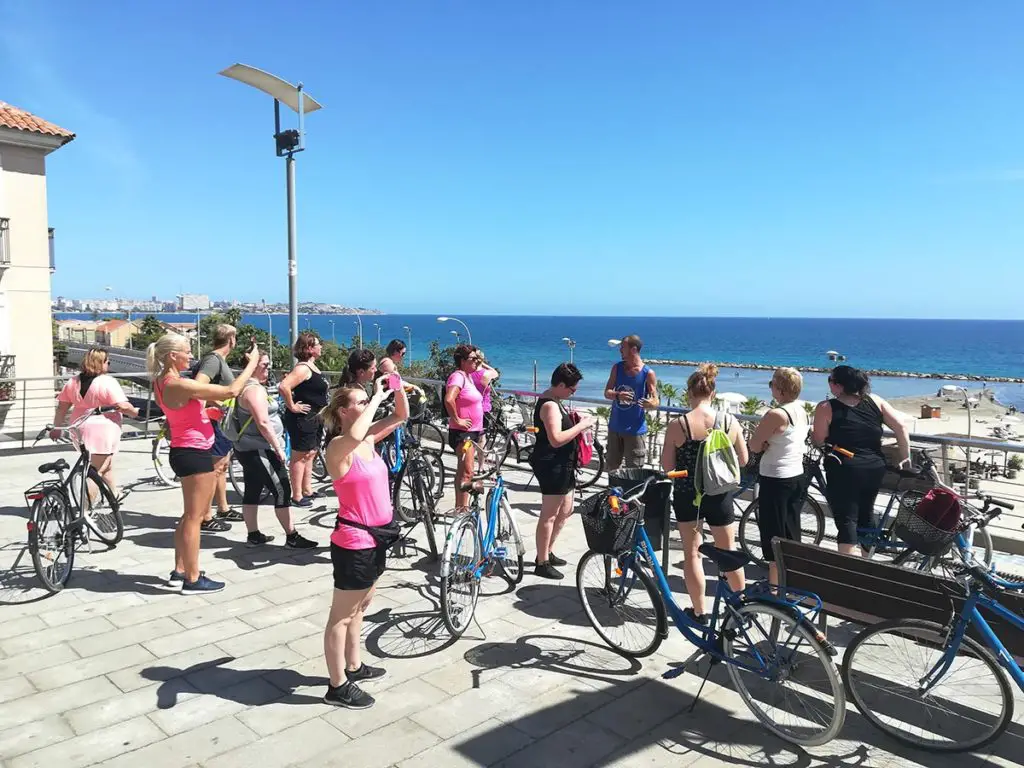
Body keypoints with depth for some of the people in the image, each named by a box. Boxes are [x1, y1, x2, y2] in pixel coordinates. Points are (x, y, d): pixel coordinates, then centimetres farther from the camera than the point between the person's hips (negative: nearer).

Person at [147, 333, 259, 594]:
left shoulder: (162, 382, 7)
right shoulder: (180, 385, -22)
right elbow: (231, 391, -23)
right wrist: (252, 363, -12)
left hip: (185, 452, 10)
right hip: (194, 453, -10)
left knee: (192, 515, 21)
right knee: (194, 517, 0)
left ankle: (180, 570, 30)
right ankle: (193, 579, 9)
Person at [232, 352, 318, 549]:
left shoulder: (248, 387, 15)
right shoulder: (254, 389, -18)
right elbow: (263, 423, -25)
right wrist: (279, 448, -21)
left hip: (249, 449, 11)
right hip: (259, 450, -11)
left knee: (252, 491, 12)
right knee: (282, 490, -7)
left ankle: (253, 535, 18)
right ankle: (292, 537, -3)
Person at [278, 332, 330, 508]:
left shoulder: (312, 366, 12)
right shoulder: (303, 368, -19)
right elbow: (283, 387, -32)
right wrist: (292, 406, -22)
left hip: (314, 418, 10)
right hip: (302, 418, -10)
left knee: (310, 454, 18)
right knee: (300, 457, -3)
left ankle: (307, 490, 29)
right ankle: (297, 496, 4)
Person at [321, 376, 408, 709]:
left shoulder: (369, 439, 5)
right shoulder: (338, 447, -19)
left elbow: (401, 415, 12)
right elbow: (354, 434, -43)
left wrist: (397, 387, -5)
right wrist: (377, 398, -31)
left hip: (375, 537, 9)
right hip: (353, 542, -9)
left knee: (360, 606, 23)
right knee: (342, 614, 5)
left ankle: (353, 667, 39)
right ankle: (337, 686, 17)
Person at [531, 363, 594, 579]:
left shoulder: (552, 401, 12)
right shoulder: (550, 405, -21)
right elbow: (556, 439, -29)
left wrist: (574, 421, 7)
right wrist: (581, 426, -21)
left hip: (561, 465, 11)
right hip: (552, 466, -11)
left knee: (565, 510, 20)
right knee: (549, 515, -1)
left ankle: (547, 552, 32)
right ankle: (542, 563, 10)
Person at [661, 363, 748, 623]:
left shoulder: (677, 425, -14)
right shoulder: (730, 422, -9)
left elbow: (667, 467, -10)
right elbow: (743, 460, 2)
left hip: (686, 495, -2)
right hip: (720, 495, 2)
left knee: (692, 553, 12)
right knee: (726, 551, 20)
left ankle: (698, 611, 20)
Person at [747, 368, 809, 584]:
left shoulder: (775, 415, -21)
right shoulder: (802, 412, 5)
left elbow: (753, 446, -17)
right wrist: (767, 444, -3)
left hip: (775, 481, -8)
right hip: (797, 477, 8)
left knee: (774, 536, 3)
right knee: (792, 535, 18)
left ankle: (774, 585, 10)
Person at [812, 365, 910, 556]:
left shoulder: (826, 408, -11)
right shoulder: (874, 401, 4)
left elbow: (818, 441, -7)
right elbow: (901, 427, 2)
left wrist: (810, 431, 14)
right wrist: (905, 457, 9)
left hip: (844, 471, -6)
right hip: (875, 468, 6)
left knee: (846, 520, 0)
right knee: (866, 513, 23)